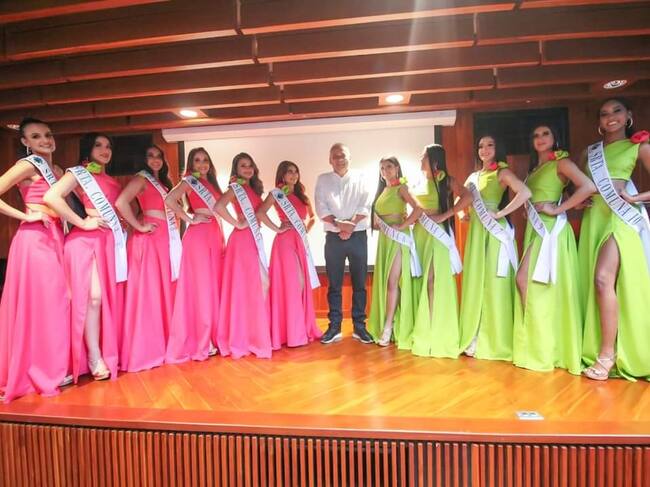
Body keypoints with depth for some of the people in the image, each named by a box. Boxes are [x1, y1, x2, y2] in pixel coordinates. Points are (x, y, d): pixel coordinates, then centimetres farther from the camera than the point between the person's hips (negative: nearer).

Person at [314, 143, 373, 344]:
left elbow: (365, 206, -2)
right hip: (333, 237, 0)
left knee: (359, 283, 4)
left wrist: (351, 224, -16)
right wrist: (339, 224, -16)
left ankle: (359, 326, 13)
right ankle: (334, 327, 12)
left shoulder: (360, 178, 7)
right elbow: (320, 208, -2)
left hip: (358, 236, 0)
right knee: (334, 284, 4)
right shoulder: (322, 180, 8)